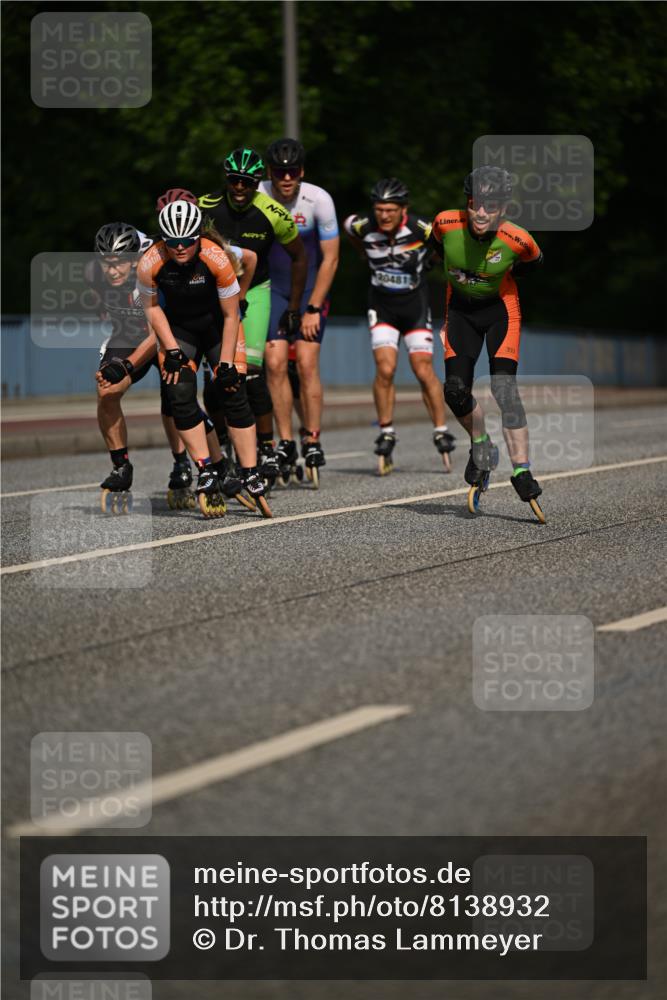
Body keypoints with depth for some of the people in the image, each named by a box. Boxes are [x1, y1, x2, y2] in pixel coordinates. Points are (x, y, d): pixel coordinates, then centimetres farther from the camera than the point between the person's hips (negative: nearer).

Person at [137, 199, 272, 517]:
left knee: (233, 394, -10)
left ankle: (251, 478, -5)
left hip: (217, 328, -1)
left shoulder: (217, 259, -30)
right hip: (178, 330, 1)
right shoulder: (150, 264, -26)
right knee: (180, 393, -17)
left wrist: (226, 364, -17)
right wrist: (171, 350, -11)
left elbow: (231, 316, -18)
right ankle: (206, 473, -11)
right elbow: (152, 307, -6)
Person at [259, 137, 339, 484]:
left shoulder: (318, 200, -17)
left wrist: (313, 309, -13)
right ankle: (285, 442, -3)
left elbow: (330, 258, -11)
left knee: (307, 363, -12)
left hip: (311, 288, -1)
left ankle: (312, 440, -2)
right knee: (275, 362, -11)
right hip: (272, 288, 1)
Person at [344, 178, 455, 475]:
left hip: (415, 305, -1)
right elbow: (346, 224, 10)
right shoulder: (363, 227, -16)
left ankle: (441, 433, 7)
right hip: (382, 306, 1)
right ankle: (386, 435, -1)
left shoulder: (421, 230, -22)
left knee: (424, 371, -6)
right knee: (385, 369, -14)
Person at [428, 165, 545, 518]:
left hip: (500, 306, -2)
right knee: (455, 391, -8)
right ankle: (481, 445, 21)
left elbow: (534, 261, -1)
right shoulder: (447, 223, -23)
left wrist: (497, 276, -2)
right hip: (461, 307, 2)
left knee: (504, 387, -17)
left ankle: (521, 470, -17)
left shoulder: (517, 240, -27)